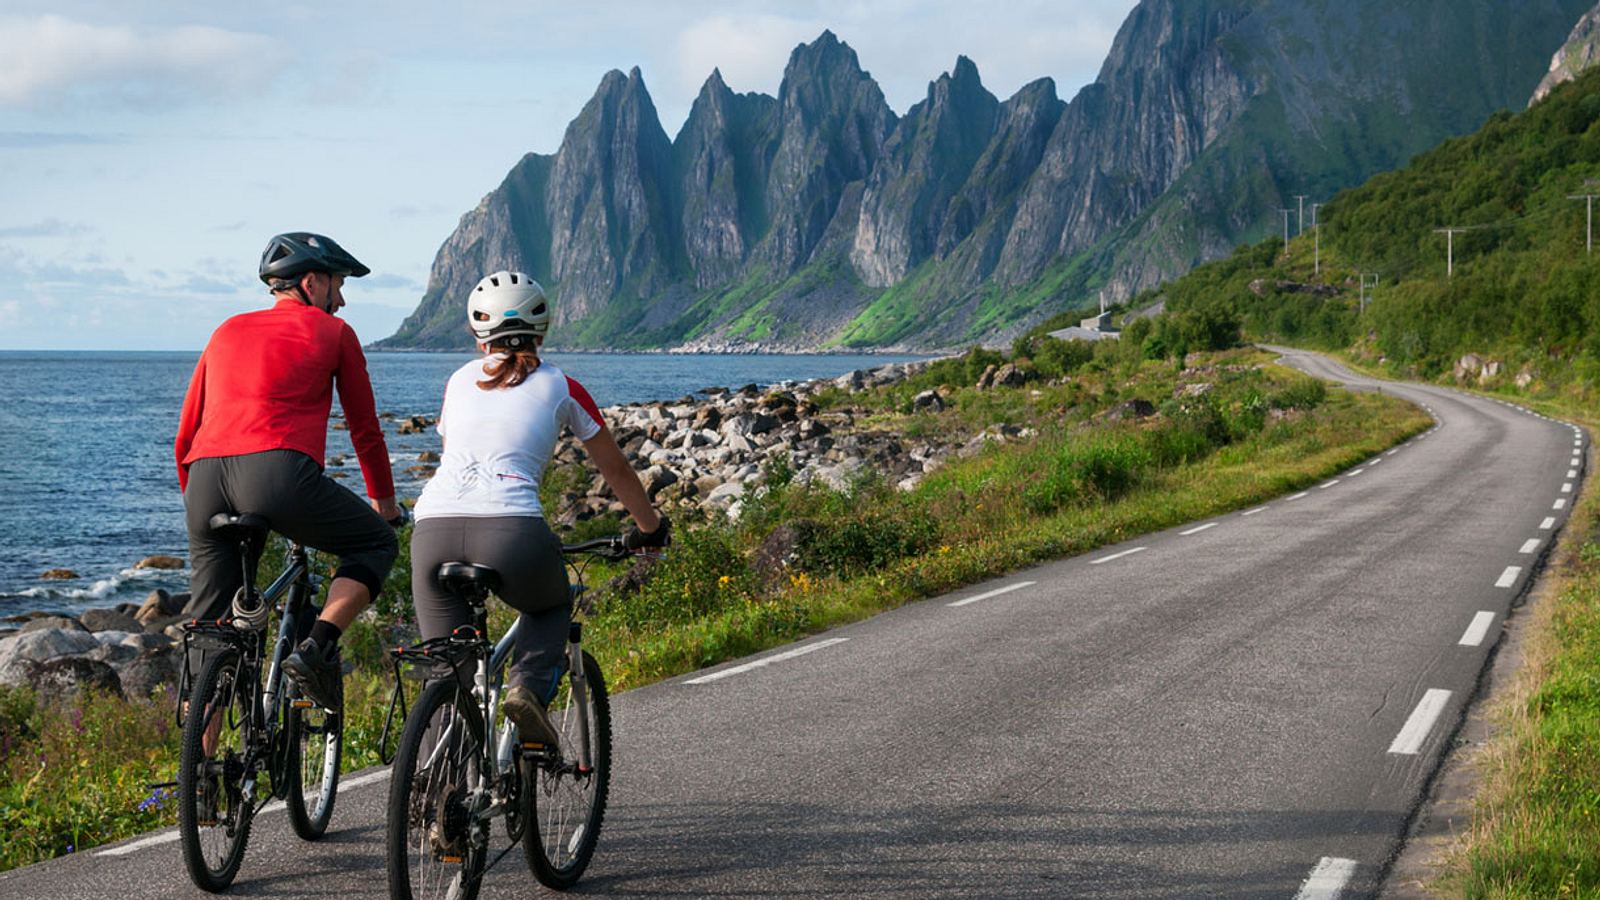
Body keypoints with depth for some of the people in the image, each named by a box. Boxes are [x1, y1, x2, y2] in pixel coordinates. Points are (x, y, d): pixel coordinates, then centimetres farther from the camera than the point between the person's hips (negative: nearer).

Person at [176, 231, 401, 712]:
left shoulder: (228, 331, 28)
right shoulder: (332, 332, 17)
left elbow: (186, 434, 28)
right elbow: (365, 430, 22)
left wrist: (194, 502, 41)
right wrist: (385, 503, 35)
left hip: (205, 475, 5)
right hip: (277, 471, -5)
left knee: (210, 631, 14)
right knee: (377, 543, 18)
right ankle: (317, 646, -1)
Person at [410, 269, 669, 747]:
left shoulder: (460, 381, 24)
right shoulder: (559, 386, 16)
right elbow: (615, 468, 27)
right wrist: (650, 526, 44)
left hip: (433, 529, 2)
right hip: (512, 531, -2)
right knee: (553, 607, 30)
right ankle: (528, 685, 4)